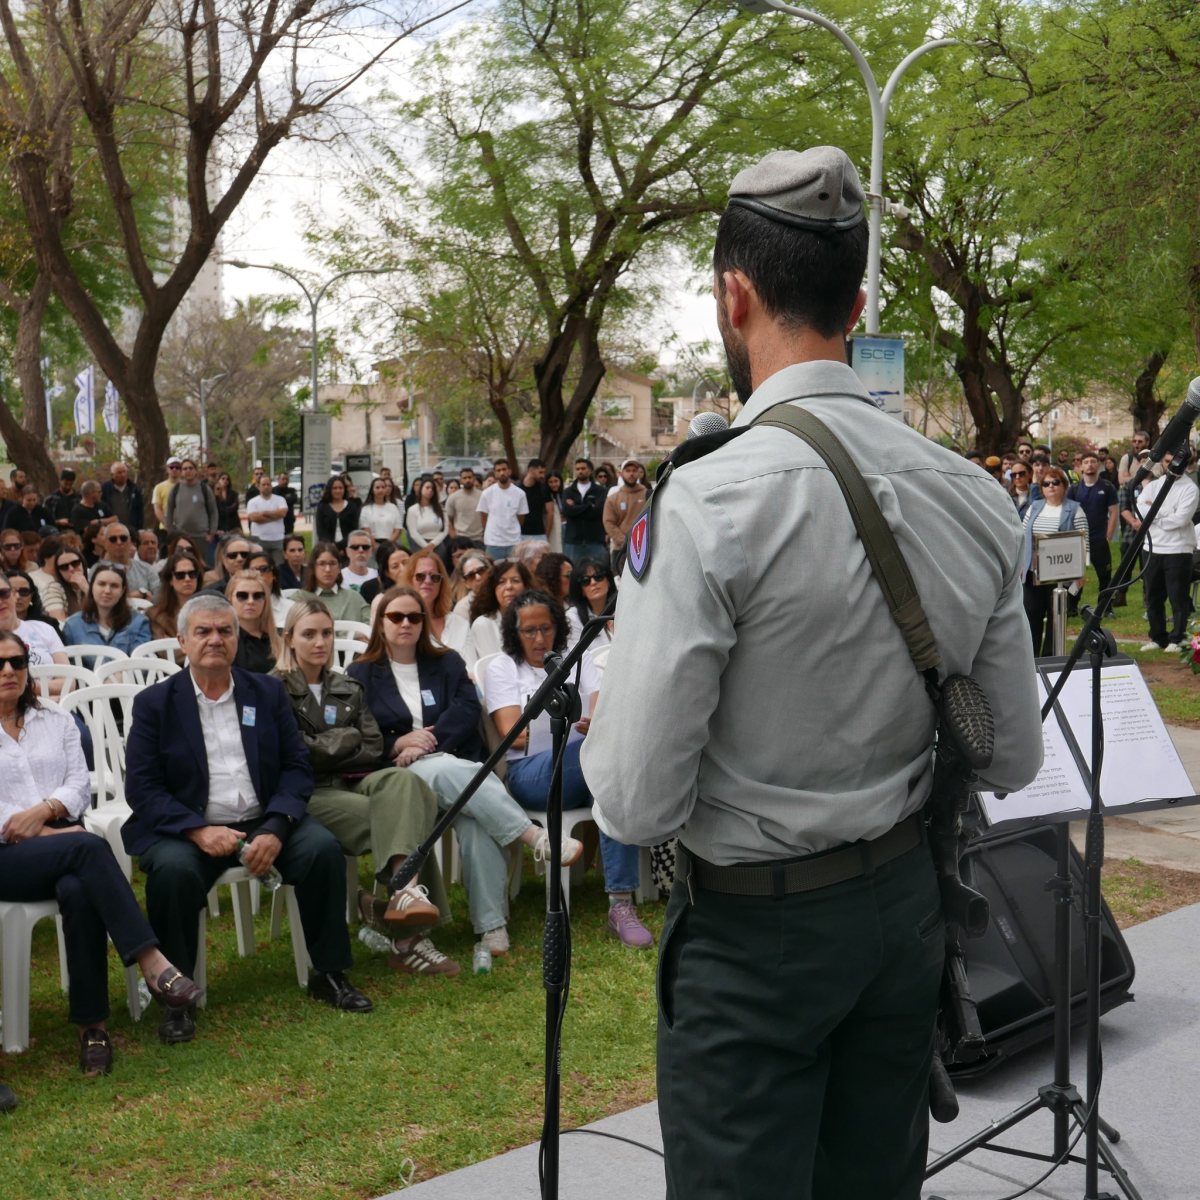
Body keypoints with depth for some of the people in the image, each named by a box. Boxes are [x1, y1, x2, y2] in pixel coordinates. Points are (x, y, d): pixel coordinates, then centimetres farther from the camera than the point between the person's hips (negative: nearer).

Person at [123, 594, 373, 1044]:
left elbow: (297, 767, 4)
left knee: (322, 847, -24)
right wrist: (199, 831, -20)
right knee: (173, 870, -34)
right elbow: (141, 787, -4)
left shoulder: (268, 692, 10)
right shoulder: (154, 703, 3)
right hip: (187, 829, -2)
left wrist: (275, 828, -15)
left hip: (264, 822, 2)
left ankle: (329, 974, -7)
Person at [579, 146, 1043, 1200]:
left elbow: (636, 803, -20)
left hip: (754, 927, -5)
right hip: (907, 905, 6)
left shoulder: (710, 500, -22)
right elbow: (1014, 761, 4)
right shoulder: (975, 499, -4)